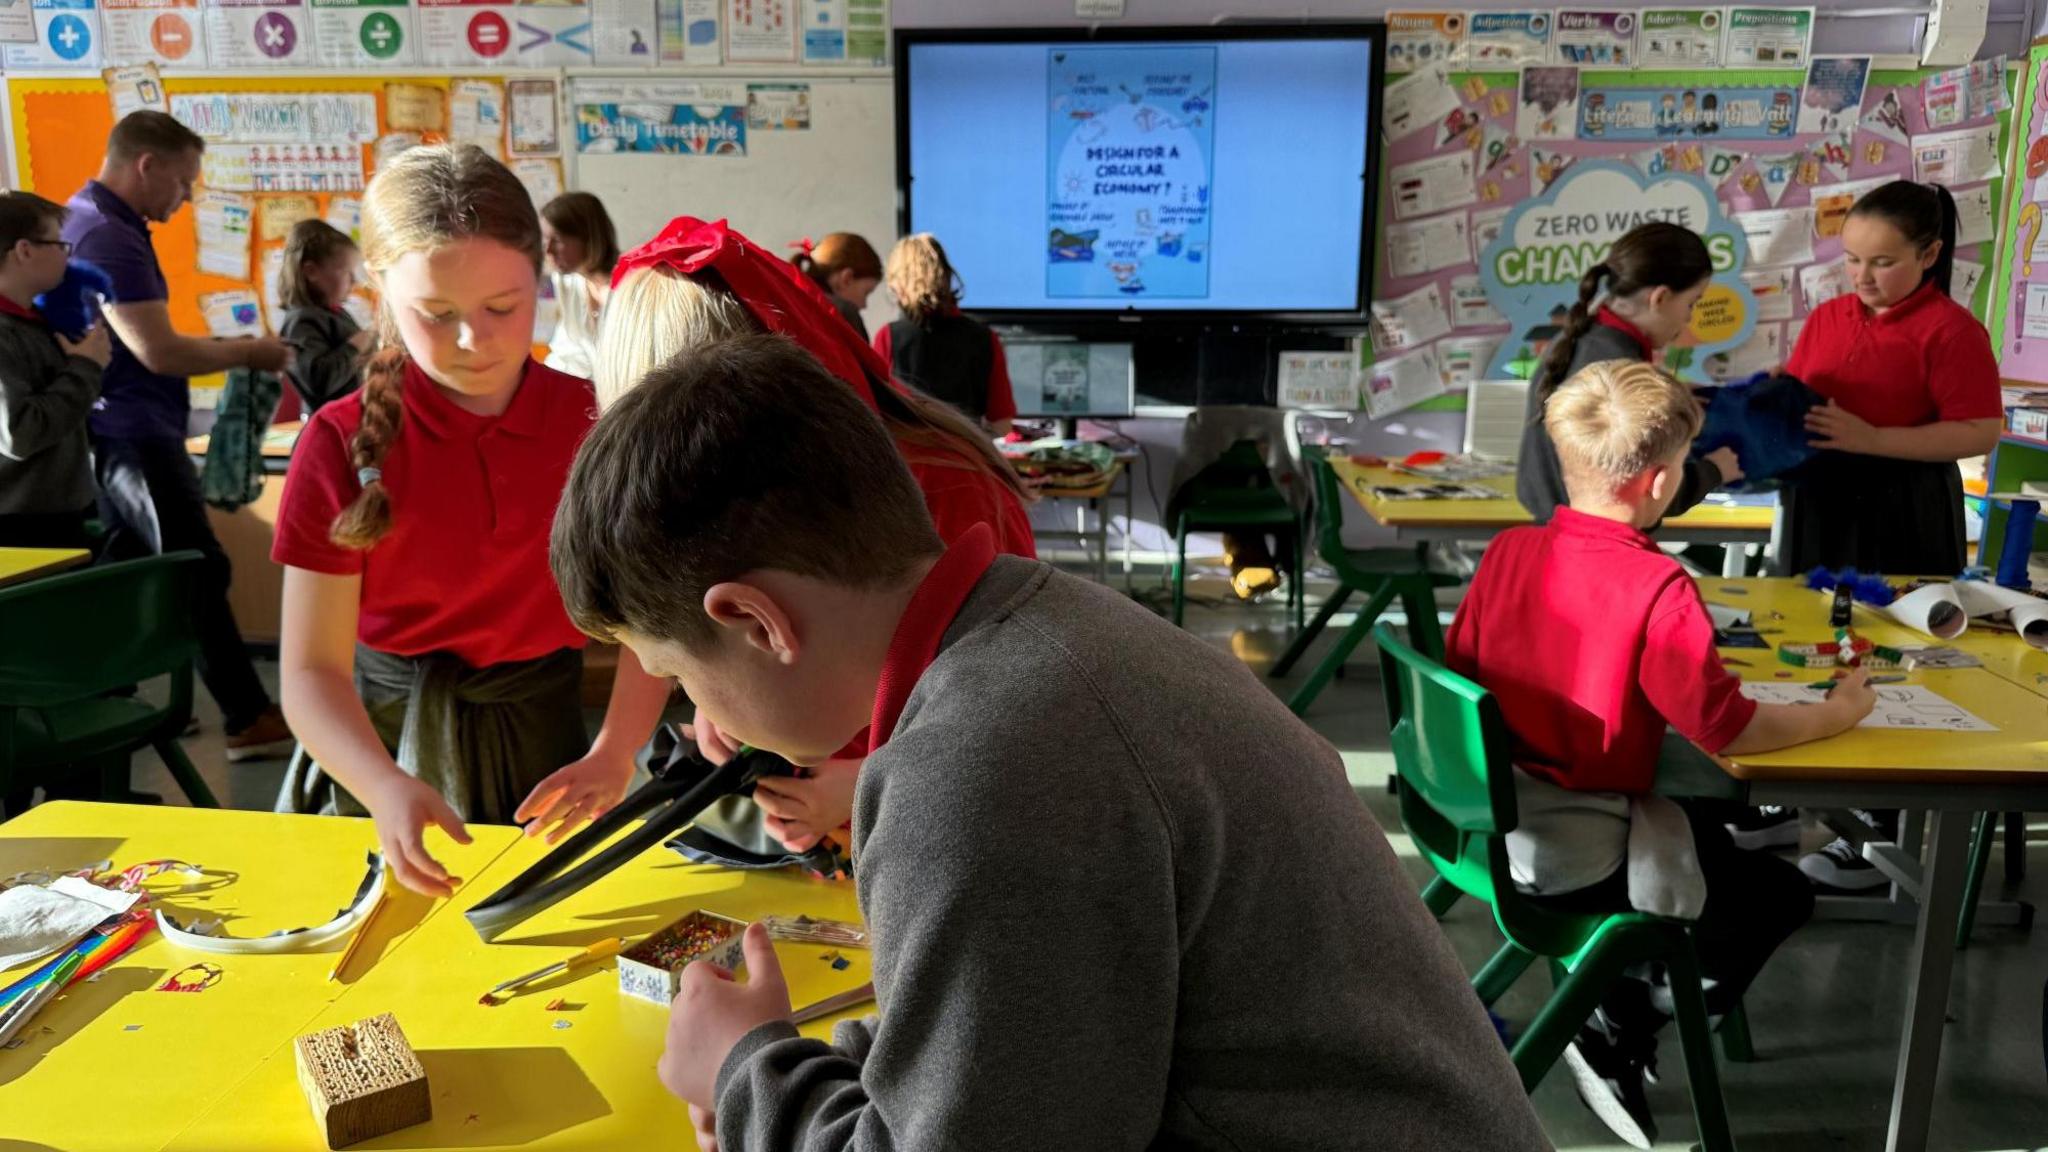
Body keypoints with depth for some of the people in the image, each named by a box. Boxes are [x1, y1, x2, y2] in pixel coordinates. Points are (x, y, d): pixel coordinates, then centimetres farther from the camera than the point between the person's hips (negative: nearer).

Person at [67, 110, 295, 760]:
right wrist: (247, 354, -10)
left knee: (126, 579, 15)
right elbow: (158, 351, -24)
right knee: (201, 574, -8)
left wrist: (227, 351, 13)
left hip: (123, 435, 11)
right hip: (134, 437, -11)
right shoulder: (107, 237, -18)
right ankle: (249, 721, -3)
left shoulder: (92, 222, 16)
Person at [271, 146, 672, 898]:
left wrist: (614, 754, -29)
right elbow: (312, 669, -17)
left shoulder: (594, 425, -11)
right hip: (393, 738, 0)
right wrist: (386, 789, -35)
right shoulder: (341, 445, -14)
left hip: (540, 726, 1)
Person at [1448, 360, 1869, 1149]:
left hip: (1489, 819, 7)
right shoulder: (1656, 587, -23)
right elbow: (1730, 731, -18)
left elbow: (1460, 669, 5)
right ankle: (1618, 1036, 14)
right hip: (1578, 865, -6)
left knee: (1701, 822, 31)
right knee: (1780, 897, 16)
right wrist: (1838, 713, -1)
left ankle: (1616, 992, 25)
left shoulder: (1508, 549, -6)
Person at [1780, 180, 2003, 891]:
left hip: (1902, 520, -6)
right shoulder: (1827, 319, 9)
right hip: (1822, 510, 6)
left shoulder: (1950, 329, -10)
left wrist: (1871, 439, -23)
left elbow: (1980, 433, -15)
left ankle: (1884, 835, 14)